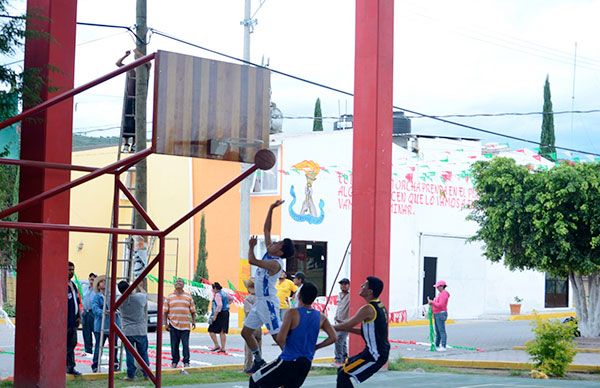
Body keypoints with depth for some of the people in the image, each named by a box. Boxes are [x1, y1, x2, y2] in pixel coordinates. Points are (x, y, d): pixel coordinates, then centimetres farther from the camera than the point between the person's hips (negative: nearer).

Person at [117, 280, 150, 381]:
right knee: (143, 353, 11)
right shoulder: (141, 297, -10)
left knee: (129, 354, 5)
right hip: (141, 331, 0)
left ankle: (130, 375, 4)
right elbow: (145, 294, 13)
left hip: (127, 332, 0)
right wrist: (138, 286, 30)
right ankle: (146, 373, 16)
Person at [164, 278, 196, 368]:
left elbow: (193, 311, 10)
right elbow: (165, 311, 6)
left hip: (185, 325, 0)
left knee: (185, 345, -1)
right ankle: (174, 362, 14)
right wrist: (166, 323, 0)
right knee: (174, 345, 5)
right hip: (173, 325, 0)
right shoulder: (169, 297, 7)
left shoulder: (188, 297, 8)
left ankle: (186, 362, 7)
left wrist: (193, 321, 0)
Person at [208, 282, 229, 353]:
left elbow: (219, 305, -27)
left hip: (220, 314, -9)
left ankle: (217, 346, -4)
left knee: (211, 330, -1)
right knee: (222, 332, 9)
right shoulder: (224, 293, 13)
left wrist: (214, 316, -26)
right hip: (226, 313, 9)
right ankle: (223, 348, 8)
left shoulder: (217, 295, -14)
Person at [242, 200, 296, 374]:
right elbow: (266, 229, 12)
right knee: (246, 332, 12)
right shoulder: (268, 253, 6)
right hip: (260, 302, 10)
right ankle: (258, 361, 21)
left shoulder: (276, 263, -19)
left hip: (268, 302, -10)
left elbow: (252, 260, -28)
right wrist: (270, 209, 7)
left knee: (278, 336, -9)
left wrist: (251, 246, -9)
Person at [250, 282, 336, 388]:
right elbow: (333, 338, 6)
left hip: (288, 361, -6)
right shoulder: (321, 317, 2)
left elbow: (280, 339, -21)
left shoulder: (293, 313, -14)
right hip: (306, 364, 6)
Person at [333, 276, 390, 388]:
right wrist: (349, 329, 16)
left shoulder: (368, 309, -18)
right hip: (380, 352, 9)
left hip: (375, 355, -9)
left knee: (343, 376, -8)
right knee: (343, 370, 17)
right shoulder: (381, 307, 12)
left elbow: (346, 325, -13)